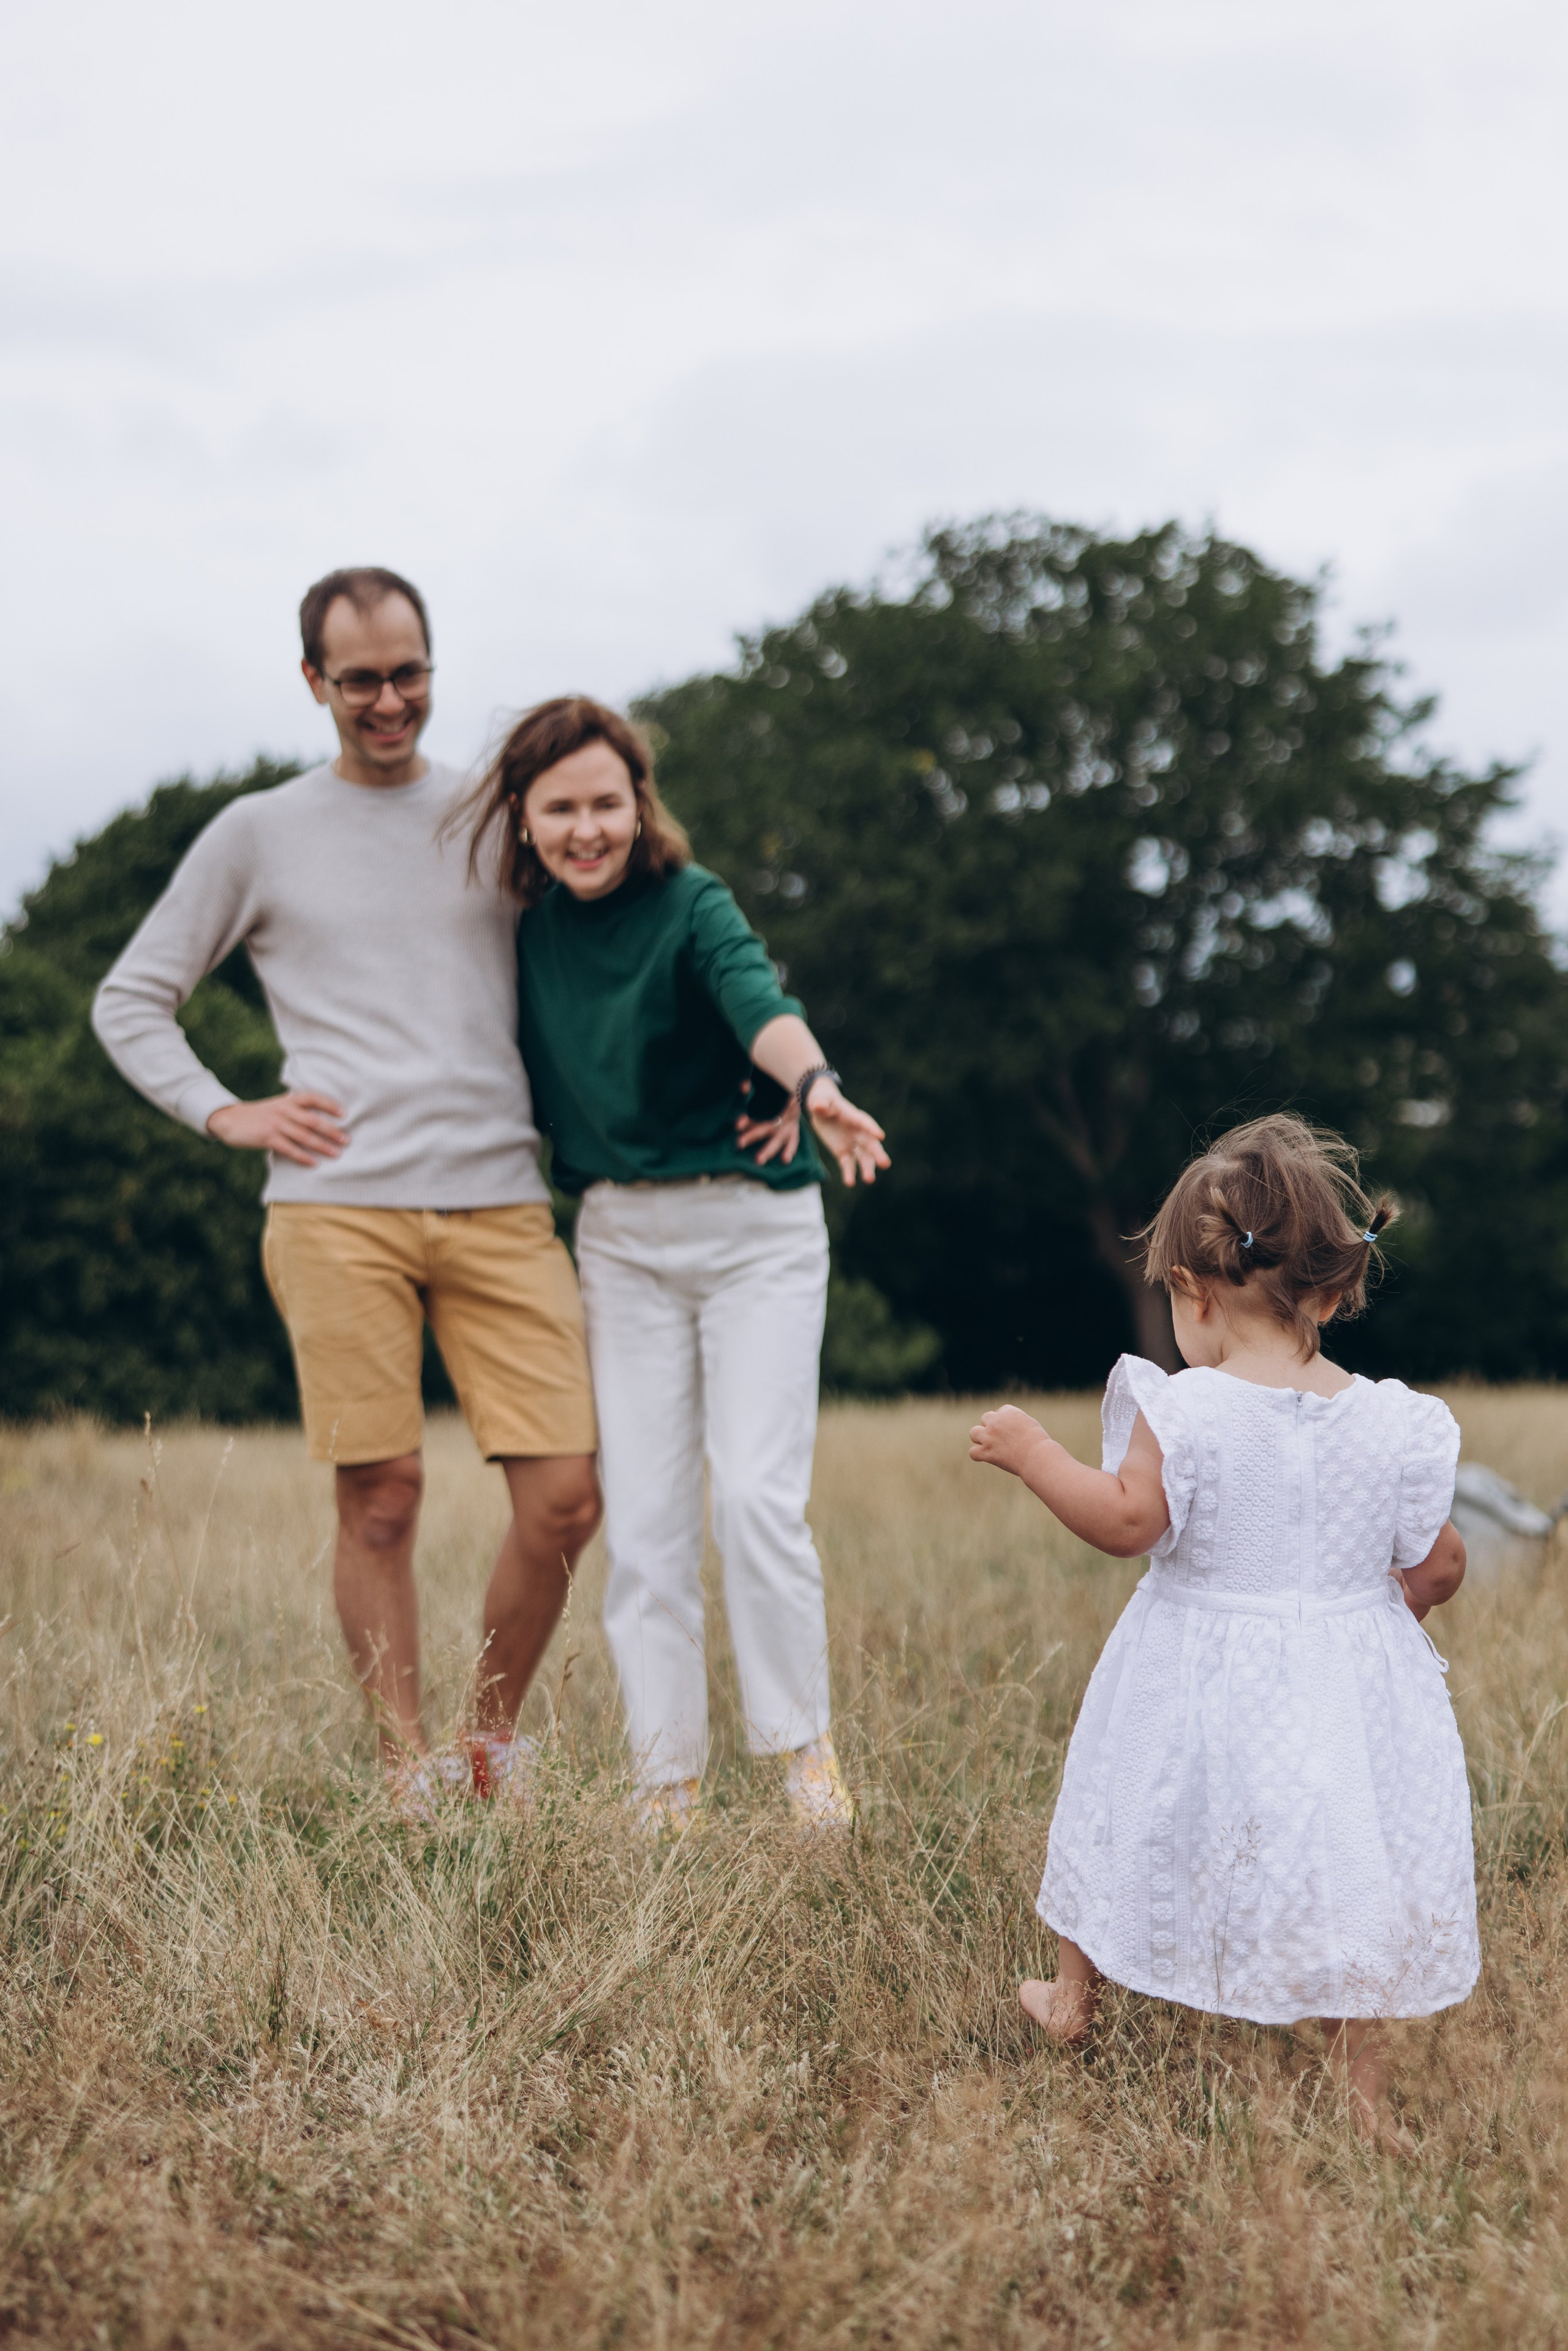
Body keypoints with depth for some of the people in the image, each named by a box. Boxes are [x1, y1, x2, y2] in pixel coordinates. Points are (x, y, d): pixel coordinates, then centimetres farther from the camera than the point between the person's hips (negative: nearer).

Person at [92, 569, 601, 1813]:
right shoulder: (259, 834, 11)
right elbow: (130, 1001, 16)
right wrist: (227, 1112, 2)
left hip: (501, 1203, 2)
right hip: (339, 1210, -1)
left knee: (564, 1498, -5)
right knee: (382, 1501, -2)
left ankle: (494, 1746, 16)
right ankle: (410, 1776, 10)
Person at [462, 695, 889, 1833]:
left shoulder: (691, 904, -15)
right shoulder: (535, 928, 1)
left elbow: (757, 1000, -35)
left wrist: (816, 1086, -54)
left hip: (754, 1226, -4)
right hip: (620, 1238, 4)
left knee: (755, 1495, -11)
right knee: (644, 1519, 2)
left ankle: (806, 1742, 9)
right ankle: (669, 1782, 11)